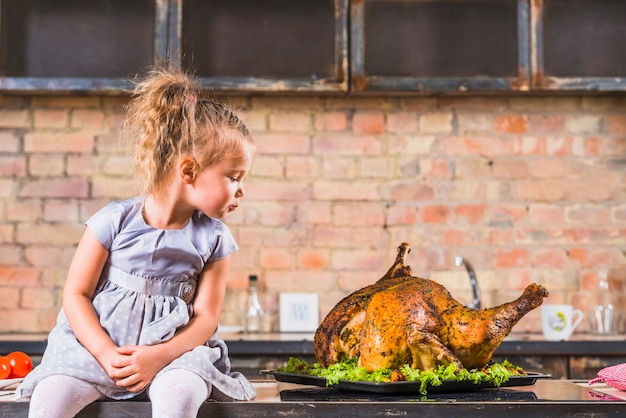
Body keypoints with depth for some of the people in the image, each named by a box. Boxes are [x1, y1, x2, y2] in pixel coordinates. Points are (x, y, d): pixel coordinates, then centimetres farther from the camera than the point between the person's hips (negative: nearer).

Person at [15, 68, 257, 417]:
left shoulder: (213, 238, 2)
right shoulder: (115, 221, -5)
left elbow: (206, 316, 0)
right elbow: (75, 295, -2)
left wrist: (158, 356, -16)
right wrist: (108, 355, -14)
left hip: (174, 349, 1)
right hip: (98, 345, 0)